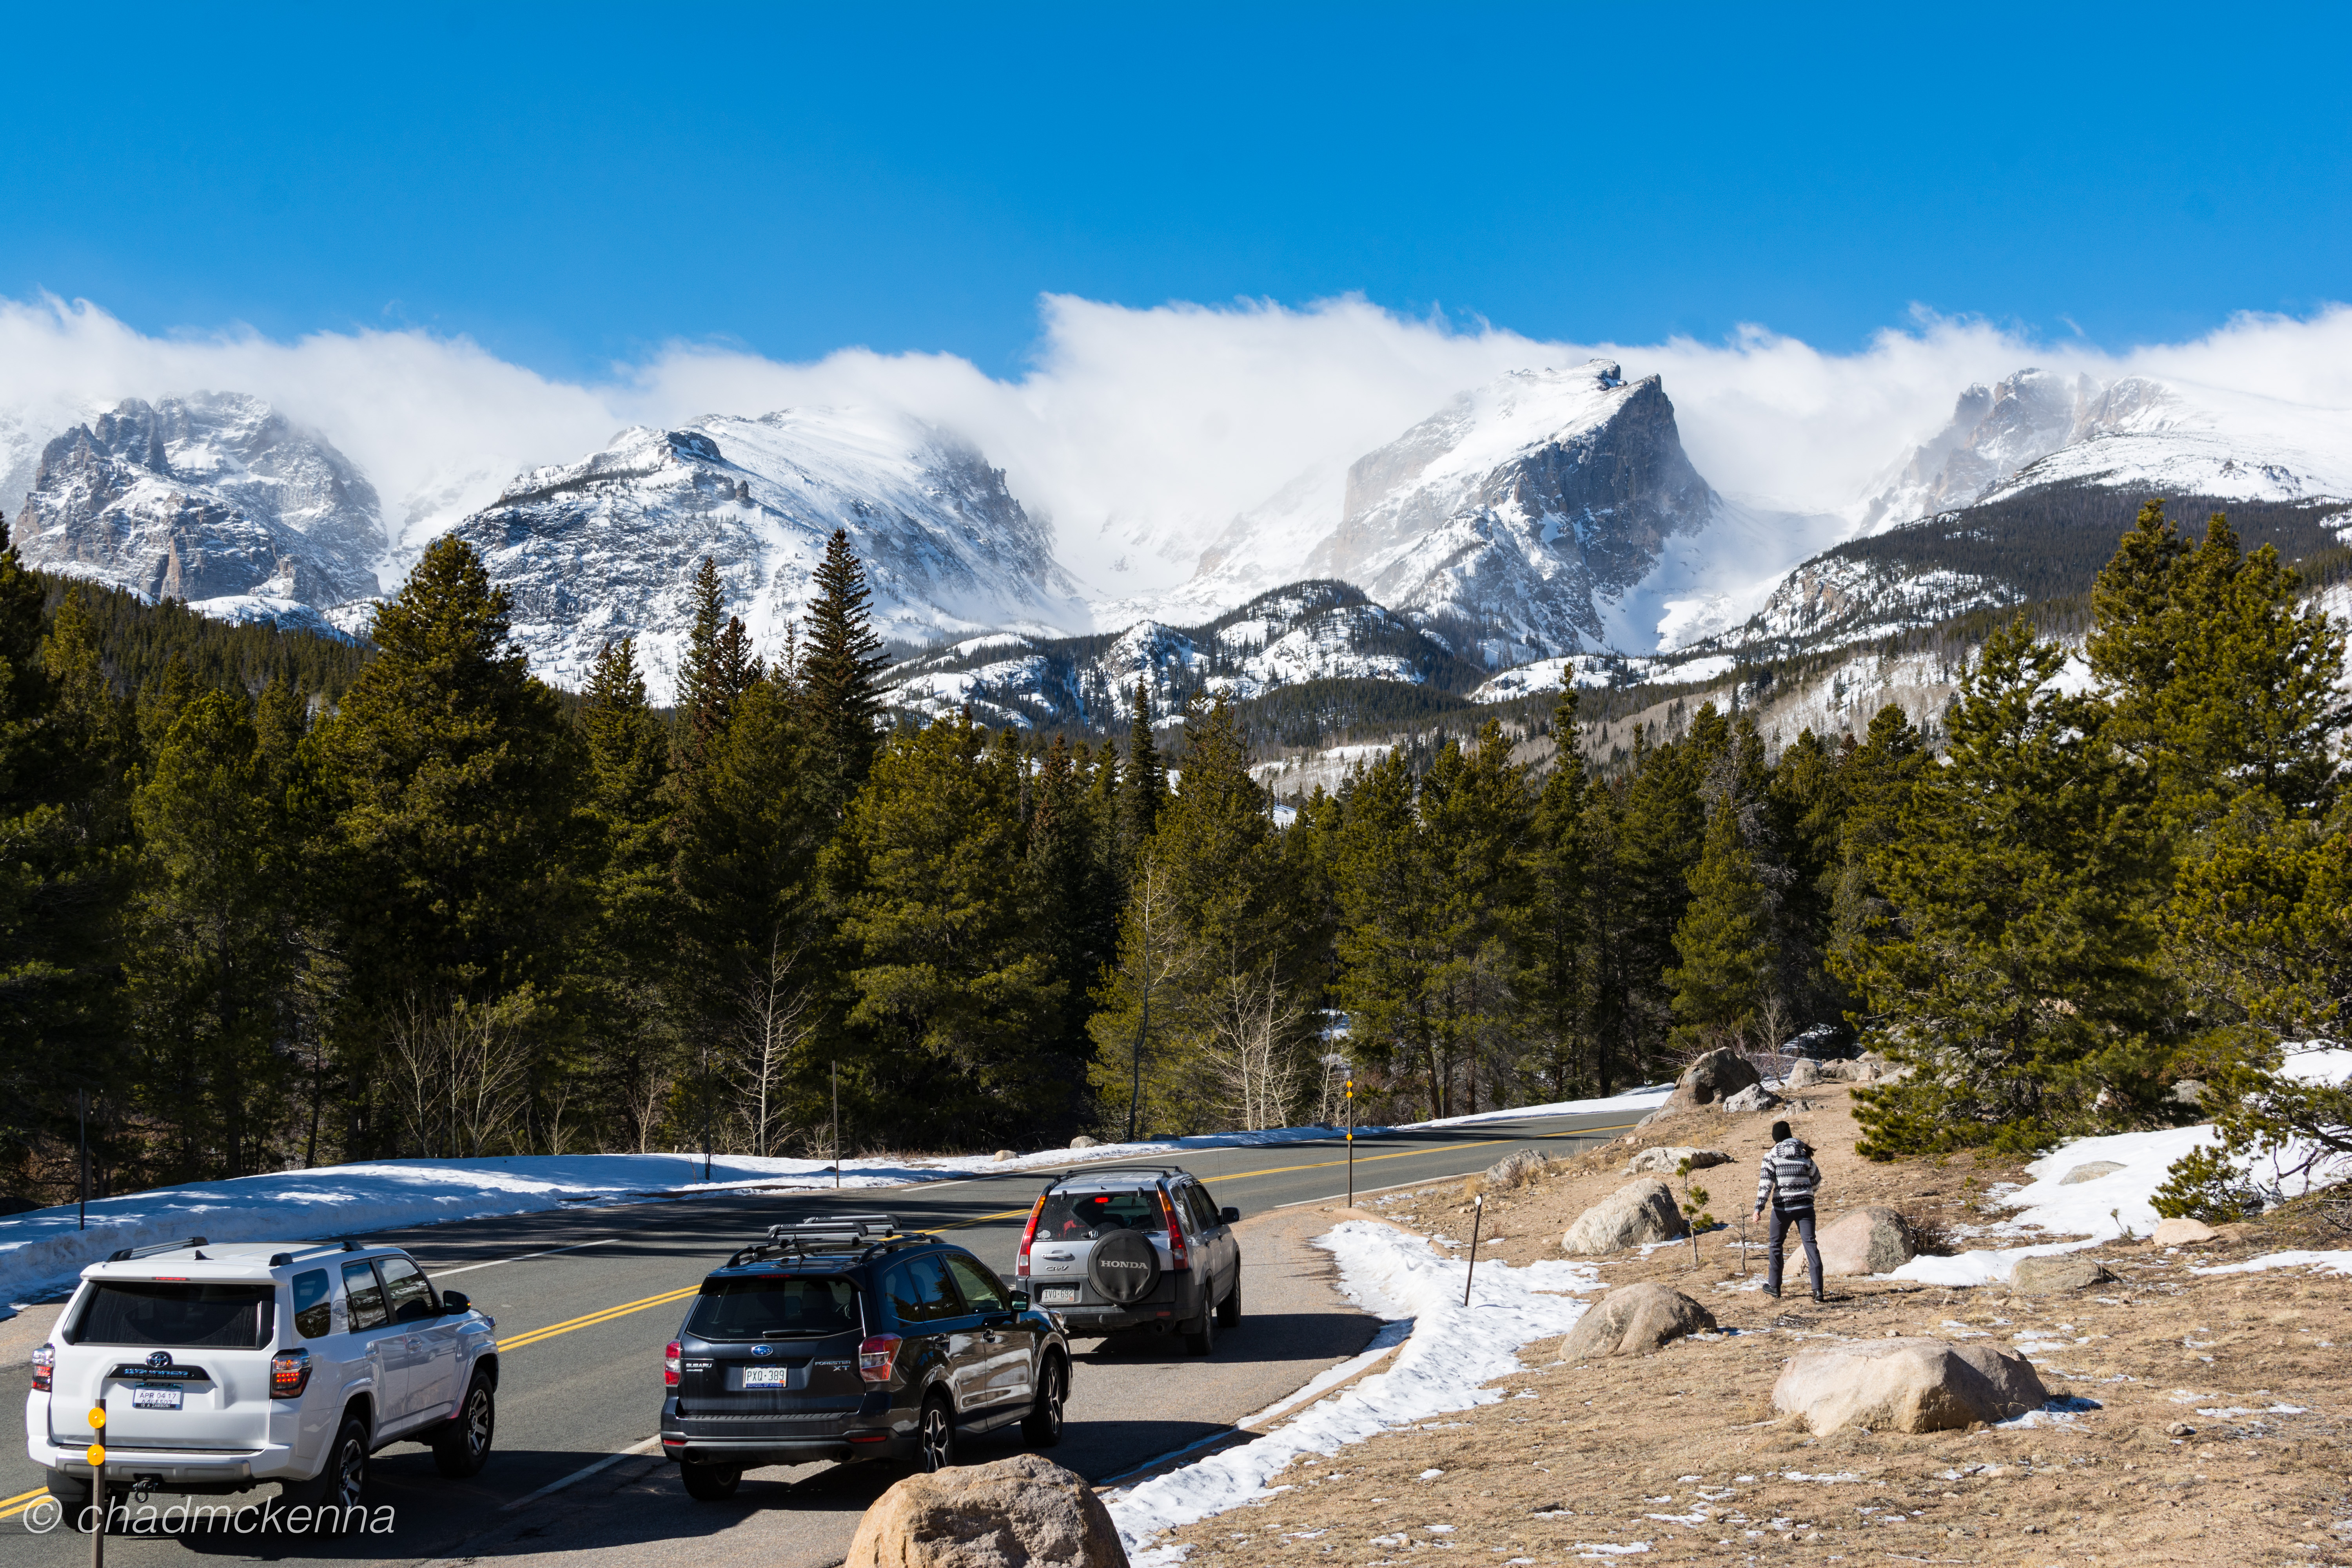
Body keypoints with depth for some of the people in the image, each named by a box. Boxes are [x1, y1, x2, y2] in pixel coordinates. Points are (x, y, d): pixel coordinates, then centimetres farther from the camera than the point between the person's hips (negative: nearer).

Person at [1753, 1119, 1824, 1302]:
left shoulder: (1772, 1157, -3)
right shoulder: (1804, 1155, 6)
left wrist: (1759, 1207, -15)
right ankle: (1817, 1289, -15)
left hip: (1782, 1207, -2)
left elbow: (1765, 1184, -12)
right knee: (1810, 1244, -3)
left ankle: (1774, 1286, 23)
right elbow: (1817, 1180, 14)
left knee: (1775, 1244, 16)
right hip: (1805, 1207, 2)